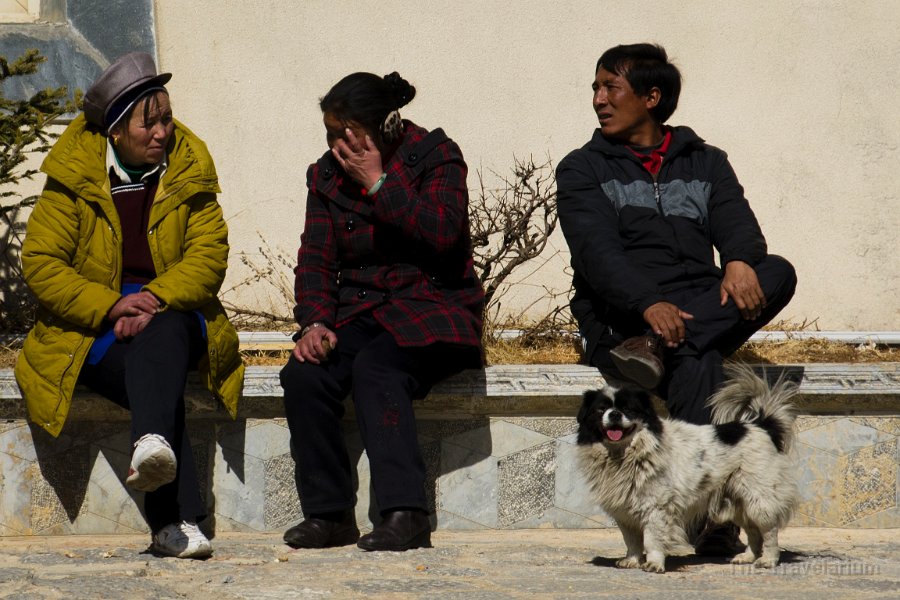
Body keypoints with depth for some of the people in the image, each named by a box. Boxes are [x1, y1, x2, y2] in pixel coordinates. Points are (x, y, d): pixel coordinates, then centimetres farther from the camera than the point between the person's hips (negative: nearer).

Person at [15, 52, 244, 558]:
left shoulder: (189, 170, 5)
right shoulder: (73, 177, -1)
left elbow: (209, 255, -2)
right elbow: (39, 263, -5)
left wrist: (154, 300, -22)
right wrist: (110, 306, -19)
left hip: (172, 314, 2)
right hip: (89, 327, -2)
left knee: (162, 334, -38)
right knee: (161, 380, -33)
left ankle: (154, 442, -63)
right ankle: (179, 520, -46)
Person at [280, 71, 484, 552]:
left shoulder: (436, 156, -3)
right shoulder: (326, 175, 11)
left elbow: (442, 234, -20)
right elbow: (315, 260, 7)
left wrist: (378, 182, -16)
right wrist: (315, 323, -11)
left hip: (429, 308, -5)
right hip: (359, 311, 5)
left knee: (375, 367, -35)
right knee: (303, 375, -25)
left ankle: (406, 514, -39)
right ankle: (328, 513, -16)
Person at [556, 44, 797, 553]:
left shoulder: (706, 163, 20)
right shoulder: (584, 169, 10)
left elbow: (737, 224, 2)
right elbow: (596, 251, -8)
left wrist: (740, 262, -25)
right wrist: (647, 304, -28)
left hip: (702, 308, 3)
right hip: (619, 317, -3)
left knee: (778, 273, -26)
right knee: (695, 361, -36)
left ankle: (657, 347, -38)